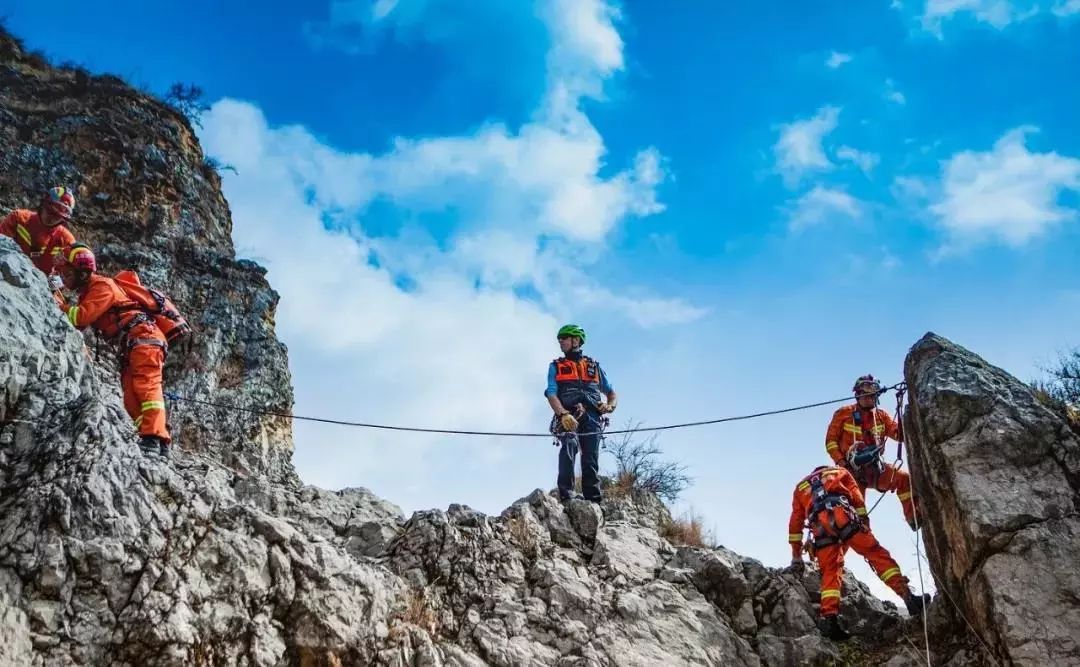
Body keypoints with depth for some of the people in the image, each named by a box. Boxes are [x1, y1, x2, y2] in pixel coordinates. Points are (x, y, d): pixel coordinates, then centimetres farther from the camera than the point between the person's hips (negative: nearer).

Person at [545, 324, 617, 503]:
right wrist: (564, 414, -15)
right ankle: (566, 496, -36)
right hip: (568, 417, -2)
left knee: (591, 458, -11)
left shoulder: (594, 366, 26)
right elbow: (551, 395, 5)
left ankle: (593, 500, -16)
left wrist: (610, 406, 2)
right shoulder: (556, 367, 21)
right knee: (569, 446, -28)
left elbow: (612, 393, 27)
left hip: (591, 416, 2)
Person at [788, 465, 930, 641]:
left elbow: (795, 524, 31)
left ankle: (830, 620, -12)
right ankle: (908, 596, -12)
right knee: (876, 553, 0)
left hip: (820, 525, 2)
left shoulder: (800, 487, 37)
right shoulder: (840, 472, 34)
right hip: (842, 515, -2)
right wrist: (864, 529, 12)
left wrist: (796, 557, 32)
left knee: (830, 573, 5)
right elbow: (858, 500, 18)